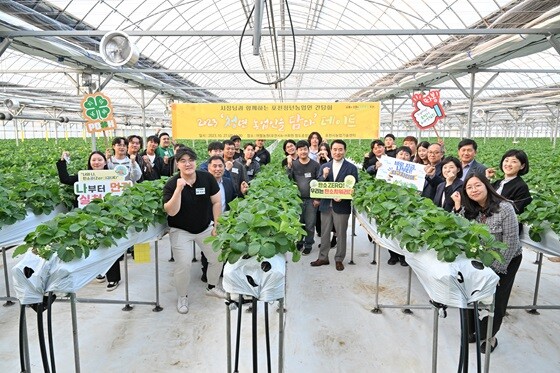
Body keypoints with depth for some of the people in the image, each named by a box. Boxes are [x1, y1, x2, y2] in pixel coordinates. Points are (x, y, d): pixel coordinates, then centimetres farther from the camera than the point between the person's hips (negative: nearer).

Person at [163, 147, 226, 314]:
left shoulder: (207, 178, -11)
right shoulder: (171, 184, -16)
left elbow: (216, 202, -3)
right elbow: (171, 212, -25)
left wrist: (216, 225, -6)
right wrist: (179, 189, -36)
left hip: (205, 227, 3)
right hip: (181, 230, -3)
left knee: (217, 258, 9)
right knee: (183, 264, -9)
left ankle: (212, 287, 36)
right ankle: (182, 297, 17)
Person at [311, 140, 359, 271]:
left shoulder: (351, 168, -4)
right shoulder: (324, 167, 7)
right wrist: (324, 176, -15)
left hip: (342, 206, -3)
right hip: (326, 205, 3)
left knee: (341, 234, 8)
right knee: (324, 233, 13)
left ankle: (339, 259, 22)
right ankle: (323, 257, 26)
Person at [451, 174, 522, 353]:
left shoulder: (505, 208, -23)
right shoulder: (470, 209, -7)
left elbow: (511, 242, -21)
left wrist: (497, 268, -17)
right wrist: (458, 207, -21)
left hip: (506, 260, -4)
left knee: (495, 300, 3)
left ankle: (489, 336, 25)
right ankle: (473, 329, 25)